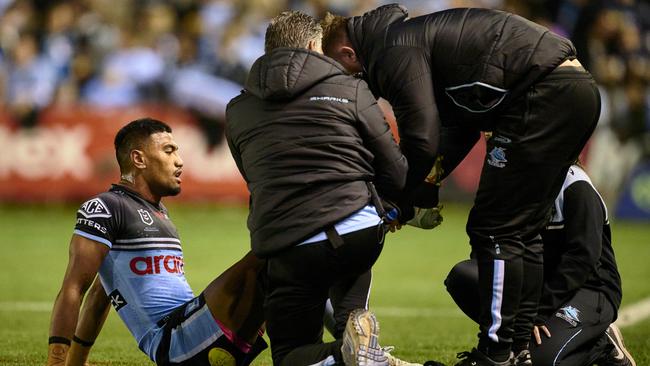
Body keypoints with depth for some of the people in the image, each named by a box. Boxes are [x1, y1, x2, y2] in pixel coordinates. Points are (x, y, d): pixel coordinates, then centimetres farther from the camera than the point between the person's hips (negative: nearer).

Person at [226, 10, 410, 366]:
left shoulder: (237, 111, 16)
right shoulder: (350, 90, 8)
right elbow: (396, 176, 8)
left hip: (285, 246, 0)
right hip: (362, 232, 0)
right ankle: (353, 316, 7)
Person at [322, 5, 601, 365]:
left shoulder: (394, 52, -8)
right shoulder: (415, 38, 23)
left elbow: (421, 140, -15)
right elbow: (460, 129, 26)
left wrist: (399, 203, 0)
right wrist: (426, 186, 16)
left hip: (545, 95, -10)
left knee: (493, 231, -6)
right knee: (521, 231, 16)